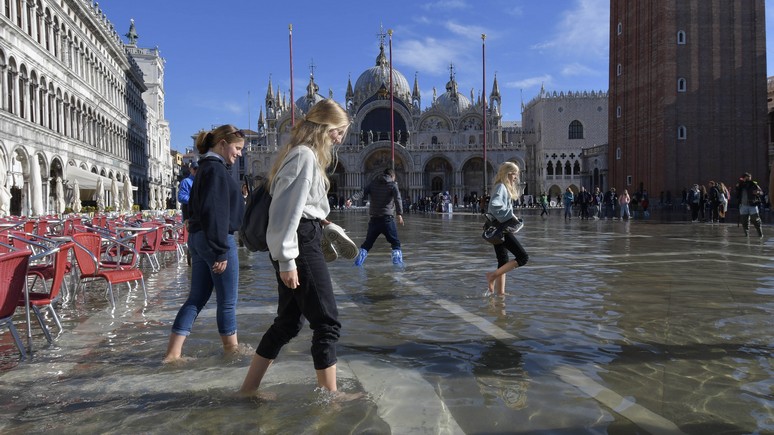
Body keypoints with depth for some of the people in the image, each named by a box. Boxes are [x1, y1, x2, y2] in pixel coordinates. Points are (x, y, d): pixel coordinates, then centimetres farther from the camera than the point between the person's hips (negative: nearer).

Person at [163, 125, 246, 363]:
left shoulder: (206, 167, 17)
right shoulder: (216, 169, -14)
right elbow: (216, 212, -21)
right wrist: (221, 251, -21)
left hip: (198, 238, 10)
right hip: (216, 240, -10)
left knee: (197, 298, 12)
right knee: (227, 301, 4)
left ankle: (173, 352, 13)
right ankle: (232, 349, 18)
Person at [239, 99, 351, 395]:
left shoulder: (302, 154, 19)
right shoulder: (305, 155, -13)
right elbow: (288, 210, -19)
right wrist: (287, 260, -20)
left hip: (303, 242, 10)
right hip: (301, 245, -10)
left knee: (288, 322, 14)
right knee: (327, 322, 0)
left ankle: (249, 388, 22)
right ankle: (330, 393, 12)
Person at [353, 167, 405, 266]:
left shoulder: (373, 183, 14)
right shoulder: (393, 184, 3)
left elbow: (362, 193, 0)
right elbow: (397, 199, -13)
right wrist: (399, 214, -22)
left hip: (374, 218, 4)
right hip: (387, 218, -4)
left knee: (368, 242, 14)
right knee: (395, 242, 6)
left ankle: (358, 261, 11)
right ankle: (398, 261, -3)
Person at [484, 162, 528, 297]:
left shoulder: (505, 188, 19)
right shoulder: (501, 187, -12)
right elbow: (495, 205, -28)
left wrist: (512, 218, 8)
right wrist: (510, 216, -22)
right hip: (502, 230, -11)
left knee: (503, 263, 12)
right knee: (523, 257, -11)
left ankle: (500, 292, 15)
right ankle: (493, 276, -10)